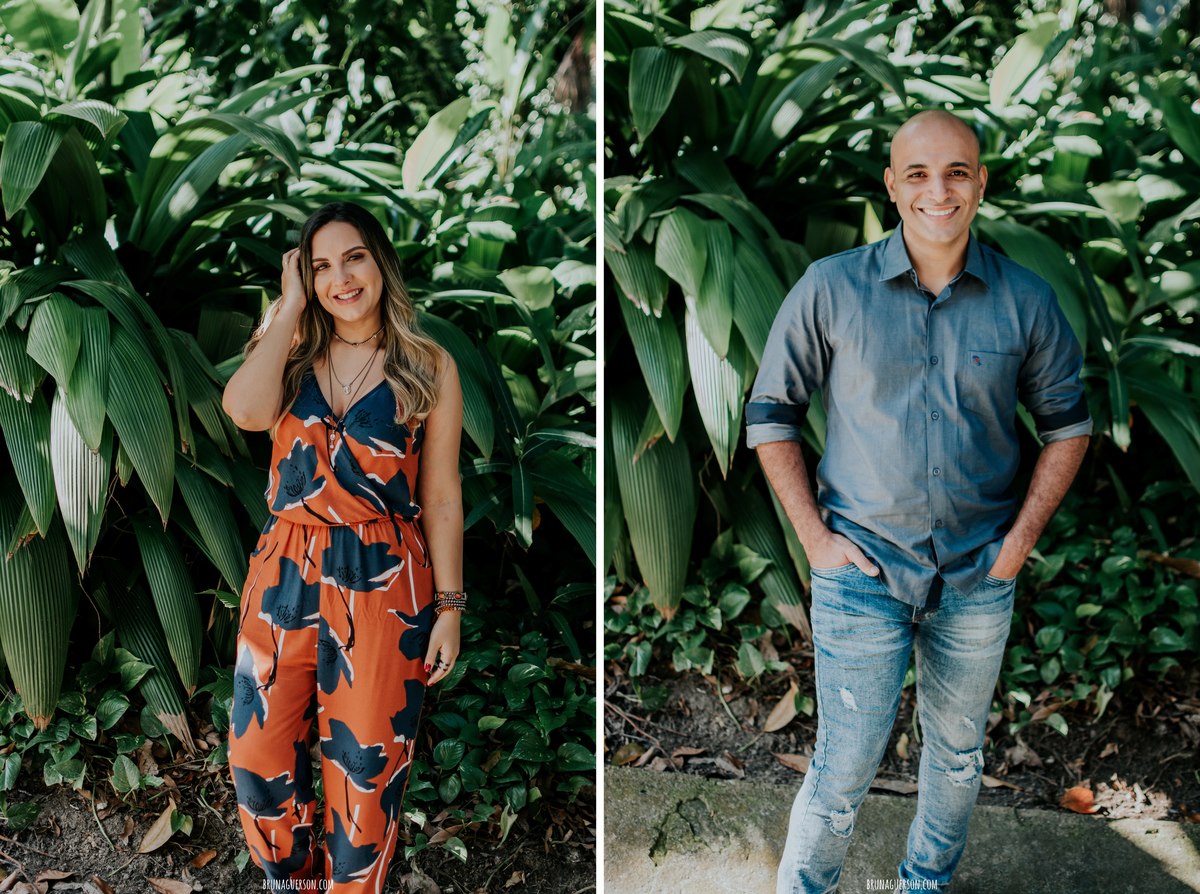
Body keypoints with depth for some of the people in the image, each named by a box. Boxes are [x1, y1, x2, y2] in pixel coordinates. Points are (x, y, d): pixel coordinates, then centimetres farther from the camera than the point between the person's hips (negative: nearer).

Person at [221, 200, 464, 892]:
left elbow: (442, 498, 1)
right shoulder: (291, 351, 7)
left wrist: (450, 607, -2)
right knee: (258, 757, 8)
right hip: (285, 573, 3)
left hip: (384, 583, -3)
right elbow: (247, 410, -16)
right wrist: (291, 306, -8)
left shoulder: (429, 367, 0)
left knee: (365, 769, 5)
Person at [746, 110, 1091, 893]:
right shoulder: (831, 288, -8)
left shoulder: (1026, 300, -2)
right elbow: (770, 414, -1)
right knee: (844, 769, 1)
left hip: (979, 577, 3)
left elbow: (1068, 422, 9)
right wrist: (816, 536, -7)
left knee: (959, 753, 19)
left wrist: (1022, 539, 0)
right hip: (862, 572, -2)